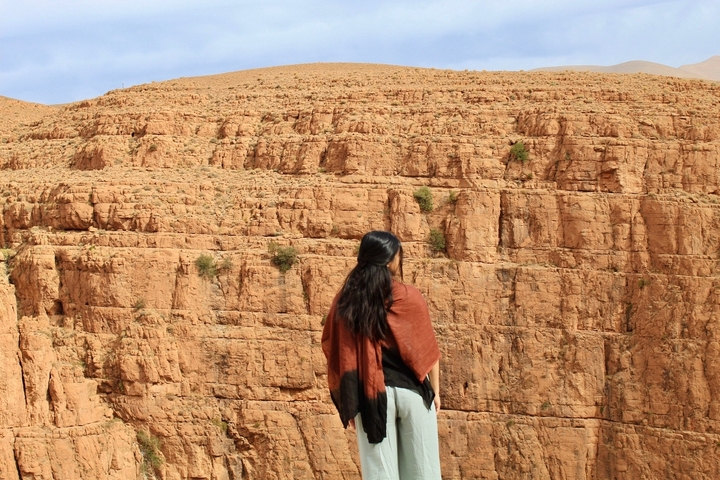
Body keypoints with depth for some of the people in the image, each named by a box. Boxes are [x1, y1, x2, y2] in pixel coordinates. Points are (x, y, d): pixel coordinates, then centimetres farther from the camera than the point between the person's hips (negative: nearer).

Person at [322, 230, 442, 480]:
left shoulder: (345, 302, 0)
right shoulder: (410, 296, -6)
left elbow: (335, 353, 2)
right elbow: (428, 349, -1)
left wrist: (348, 405, 11)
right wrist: (435, 390, 10)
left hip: (370, 395, 2)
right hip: (412, 391, -1)